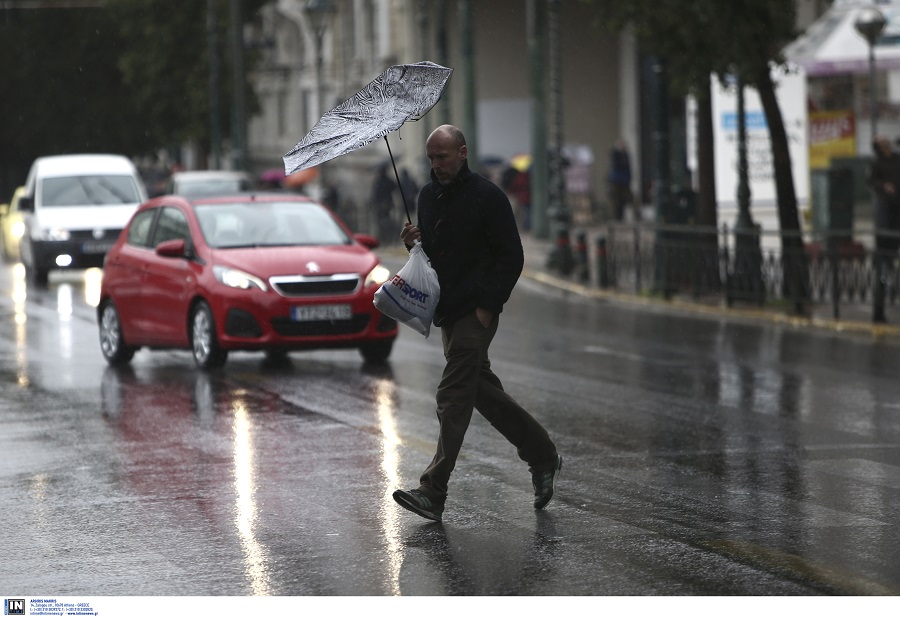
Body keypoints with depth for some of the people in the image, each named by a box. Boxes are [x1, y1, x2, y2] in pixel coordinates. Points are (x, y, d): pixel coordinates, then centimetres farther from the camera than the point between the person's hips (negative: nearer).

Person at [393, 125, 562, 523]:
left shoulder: (487, 197, -10)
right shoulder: (428, 196, 12)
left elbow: (512, 258, -10)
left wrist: (487, 306, -16)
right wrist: (413, 241, 1)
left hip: (476, 313, -8)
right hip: (446, 311, 8)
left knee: (453, 397, -12)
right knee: (483, 391, 13)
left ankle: (433, 493, -14)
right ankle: (543, 457, 28)